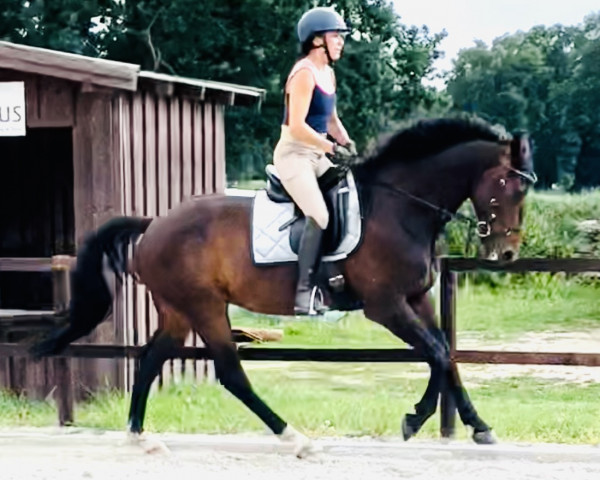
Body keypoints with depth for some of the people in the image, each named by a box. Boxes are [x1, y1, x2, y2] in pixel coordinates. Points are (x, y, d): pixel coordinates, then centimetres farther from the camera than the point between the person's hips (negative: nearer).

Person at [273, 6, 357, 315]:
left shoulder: (328, 73, 12)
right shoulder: (304, 73, -16)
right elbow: (297, 126, -23)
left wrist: (346, 142, 3)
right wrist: (332, 148, -23)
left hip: (317, 156, 10)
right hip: (294, 154, -10)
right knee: (319, 216, -24)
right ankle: (304, 293, -22)